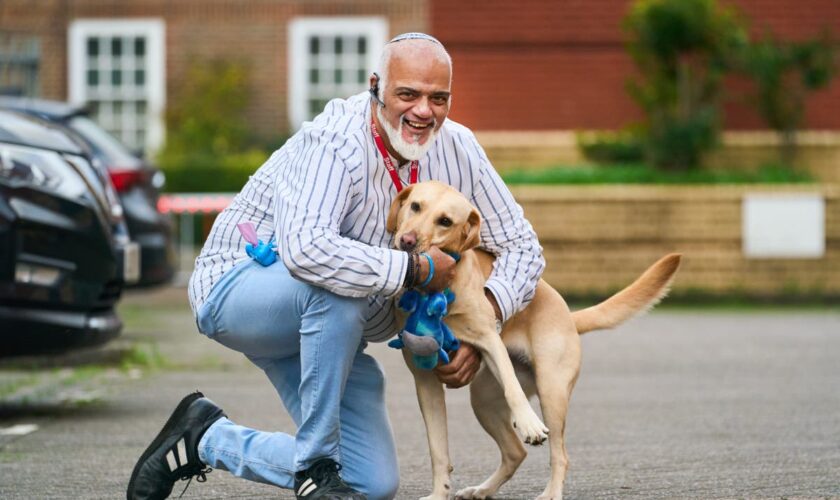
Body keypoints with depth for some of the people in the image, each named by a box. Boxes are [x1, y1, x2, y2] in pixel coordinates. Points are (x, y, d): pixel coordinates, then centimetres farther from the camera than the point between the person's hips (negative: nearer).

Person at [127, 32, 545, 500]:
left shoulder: (456, 149, -9)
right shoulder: (335, 142, -29)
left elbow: (521, 245, -2)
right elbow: (306, 249, -45)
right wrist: (415, 269, -36)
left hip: (323, 328, 7)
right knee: (336, 287, -40)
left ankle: (208, 438, 16)